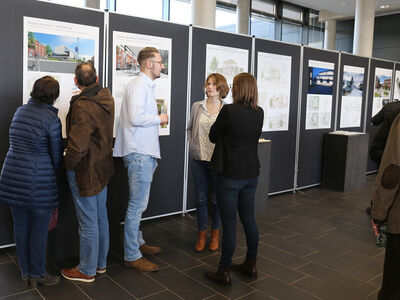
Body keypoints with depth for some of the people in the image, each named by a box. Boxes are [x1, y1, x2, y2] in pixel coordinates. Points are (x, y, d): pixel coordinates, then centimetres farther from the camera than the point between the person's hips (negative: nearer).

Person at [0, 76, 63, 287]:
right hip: (38, 182, -7)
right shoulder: (51, 119, -13)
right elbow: (56, 154, -7)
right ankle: (37, 274, 19)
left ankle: (25, 272, 28)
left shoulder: (20, 111, 7)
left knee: (20, 225, 15)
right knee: (39, 229, 6)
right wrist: (54, 173, 12)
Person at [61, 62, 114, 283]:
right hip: (103, 166, 9)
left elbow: (77, 146, -26)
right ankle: (100, 263, 34)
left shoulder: (82, 107, -24)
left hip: (85, 171, -9)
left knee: (88, 222, 4)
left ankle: (87, 270, 21)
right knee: (101, 217, 18)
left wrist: (69, 165, -11)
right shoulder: (107, 98, 1)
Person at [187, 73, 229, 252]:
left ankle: (215, 233, 26)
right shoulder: (197, 107, 7)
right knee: (201, 198, 9)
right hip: (199, 159, 2)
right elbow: (190, 129, 16)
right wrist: (192, 145, 3)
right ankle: (201, 234, 24)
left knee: (216, 198, 9)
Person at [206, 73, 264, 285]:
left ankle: (224, 272, 15)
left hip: (230, 175, -6)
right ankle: (251, 265, 32)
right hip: (251, 174, 6)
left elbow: (213, 136, -5)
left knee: (229, 224, 2)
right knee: (248, 220, 18)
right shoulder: (259, 113, 2)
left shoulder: (229, 110, -17)